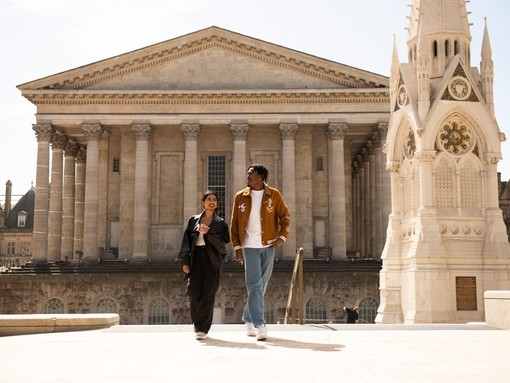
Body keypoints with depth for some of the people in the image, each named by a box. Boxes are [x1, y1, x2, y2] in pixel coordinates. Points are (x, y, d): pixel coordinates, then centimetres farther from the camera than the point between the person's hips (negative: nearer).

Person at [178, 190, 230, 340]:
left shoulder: (220, 223, 10)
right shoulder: (193, 220, 13)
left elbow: (222, 243, -2)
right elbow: (186, 240, 9)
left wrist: (209, 233, -14)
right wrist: (185, 260, 0)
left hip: (212, 261, -1)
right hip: (195, 258, 1)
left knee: (208, 294, -7)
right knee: (194, 292, -5)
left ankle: (203, 328, -4)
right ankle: (197, 322, 18)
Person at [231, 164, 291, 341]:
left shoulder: (274, 195, 2)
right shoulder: (240, 197, 4)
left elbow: (285, 217, 5)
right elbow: (234, 224, 6)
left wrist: (282, 236, -9)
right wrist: (237, 246, 0)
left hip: (269, 246, 1)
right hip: (250, 246, -1)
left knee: (261, 285, 9)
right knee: (255, 285, -10)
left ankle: (248, 318, 27)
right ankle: (259, 325, -11)